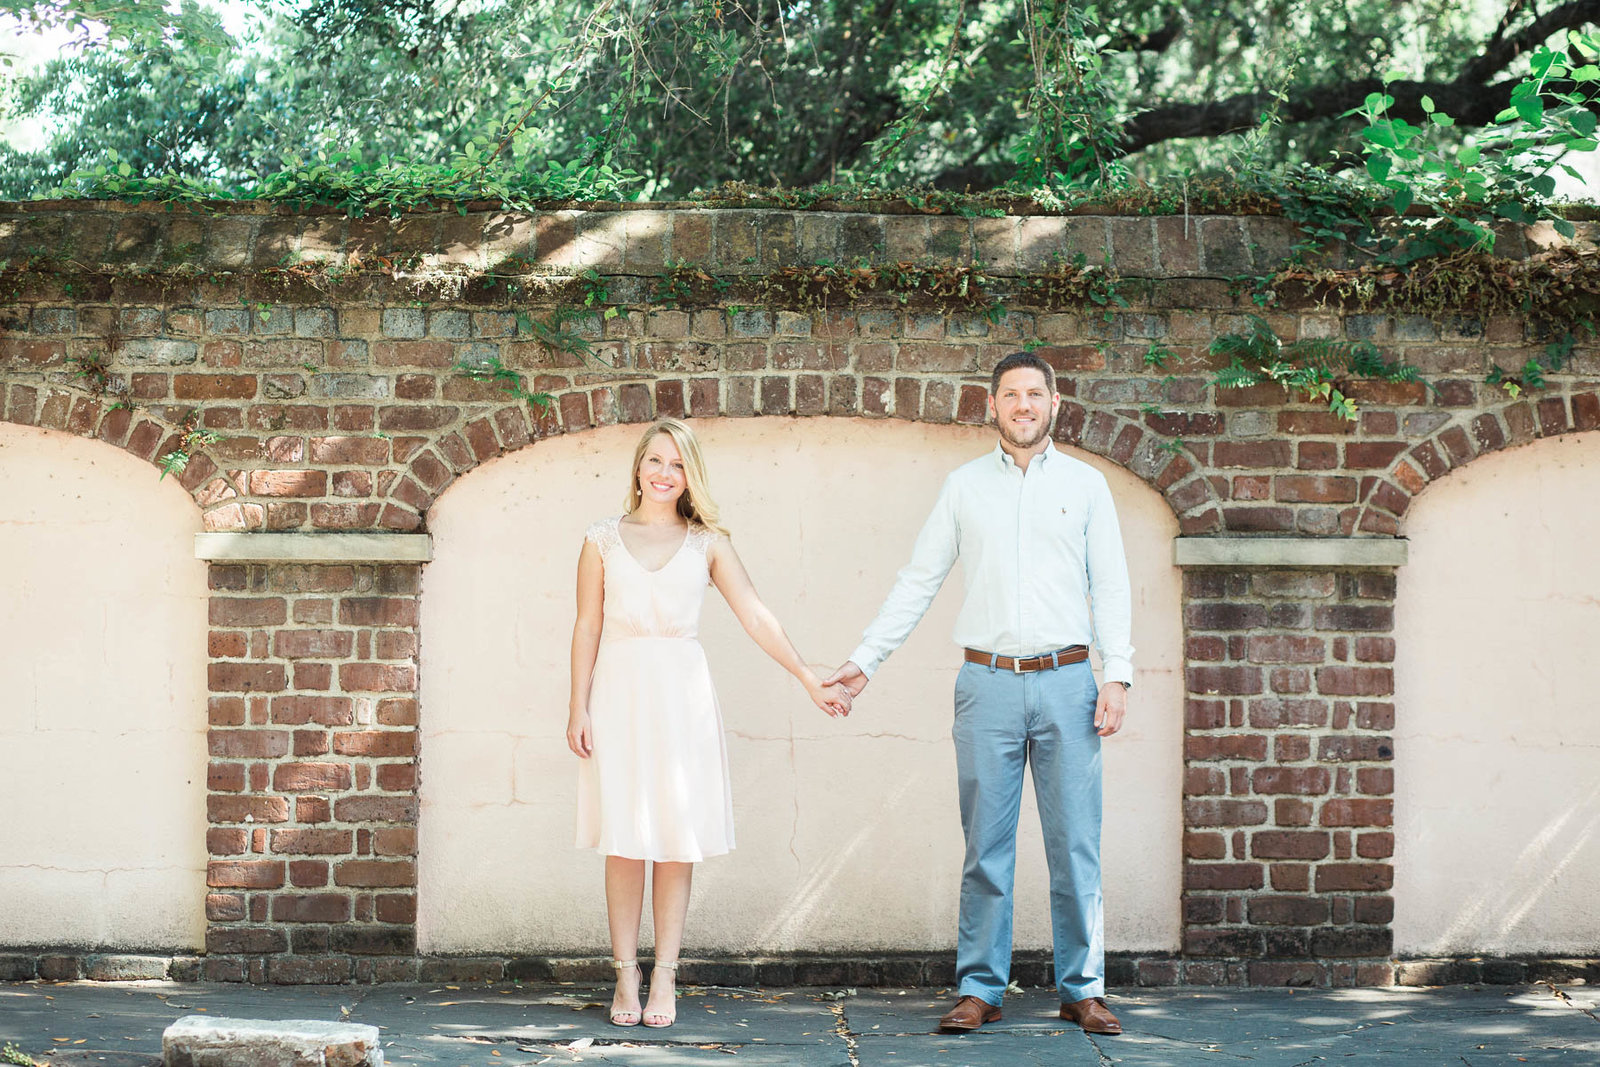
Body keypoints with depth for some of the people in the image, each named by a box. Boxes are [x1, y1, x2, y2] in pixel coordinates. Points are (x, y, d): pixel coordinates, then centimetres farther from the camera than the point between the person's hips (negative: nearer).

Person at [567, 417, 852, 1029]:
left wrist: (810, 681, -2)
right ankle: (625, 977, 4)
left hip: (682, 696, 1)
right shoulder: (603, 541, 7)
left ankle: (664, 977, 5)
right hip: (620, 692, 0)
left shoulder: (706, 544, 8)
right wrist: (578, 708, -1)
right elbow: (587, 628, 5)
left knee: (677, 839, 0)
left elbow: (756, 618, 4)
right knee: (625, 840, -1)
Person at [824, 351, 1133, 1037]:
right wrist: (864, 661, 8)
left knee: (1076, 844, -1)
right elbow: (917, 582, 12)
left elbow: (1110, 587, 7)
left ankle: (1083, 988, 6)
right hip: (987, 684, 0)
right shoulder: (964, 486, 10)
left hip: (1065, 681, 0)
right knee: (985, 845, 2)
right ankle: (979, 989, 8)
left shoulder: (1085, 484, 9)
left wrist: (1117, 676, -3)